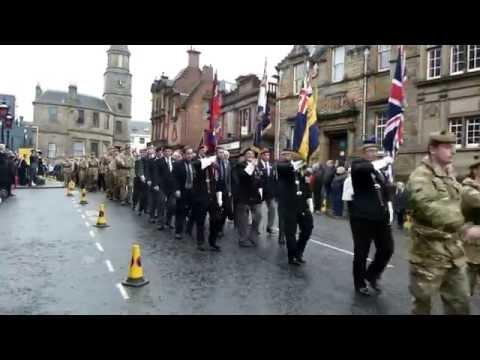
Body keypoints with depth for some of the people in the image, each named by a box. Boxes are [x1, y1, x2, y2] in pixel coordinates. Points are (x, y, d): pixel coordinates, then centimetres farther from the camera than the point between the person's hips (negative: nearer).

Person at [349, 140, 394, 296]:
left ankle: (372, 274, 30)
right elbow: (366, 168, -28)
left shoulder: (379, 169, 17)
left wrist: (389, 209, 12)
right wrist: (384, 161, -19)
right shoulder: (357, 164, -3)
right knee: (361, 252, 3)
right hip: (362, 216, -6)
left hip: (381, 216, 6)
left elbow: (386, 190, 22)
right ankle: (360, 284, 20)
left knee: (387, 248, 7)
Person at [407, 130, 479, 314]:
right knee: (423, 303, 9)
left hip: (454, 254, 8)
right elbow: (431, 208, -32)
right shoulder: (420, 177, -16)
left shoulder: (450, 176, 13)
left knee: (460, 303, 15)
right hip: (429, 253, -8)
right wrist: (464, 229, -41)